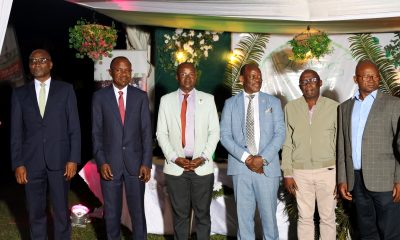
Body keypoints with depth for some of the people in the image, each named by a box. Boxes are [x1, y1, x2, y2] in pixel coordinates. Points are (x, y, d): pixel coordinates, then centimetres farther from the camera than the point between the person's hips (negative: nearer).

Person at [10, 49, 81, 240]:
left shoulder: (66, 90, 3)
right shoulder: (20, 94, 7)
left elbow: (74, 127, 1)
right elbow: (16, 132, 5)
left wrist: (73, 159, -6)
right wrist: (18, 164, -2)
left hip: (59, 160, -1)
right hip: (31, 162, 1)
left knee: (61, 211, 6)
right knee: (36, 212, 9)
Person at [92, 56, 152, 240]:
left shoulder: (141, 96, 3)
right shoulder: (100, 97, 0)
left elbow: (146, 132, 1)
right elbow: (96, 133, 0)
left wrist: (146, 163, -6)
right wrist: (101, 162, -9)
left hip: (135, 162, 0)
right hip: (110, 162, 0)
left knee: (138, 210, 7)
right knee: (111, 211, 10)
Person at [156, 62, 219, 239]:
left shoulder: (208, 99, 5)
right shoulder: (166, 100, 5)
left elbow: (214, 132, 3)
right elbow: (161, 133, 3)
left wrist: (204, 157, -9)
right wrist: (174, 158, -8)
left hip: (202, 167, 0)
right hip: (175, 167, 0)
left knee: (202, 214, 7)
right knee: (180, 215, 8)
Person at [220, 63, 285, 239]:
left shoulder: (273, 102, 8)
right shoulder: (230, 104, 7)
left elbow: (280, 133, 1)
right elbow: (225, 135, 0)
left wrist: (263, 158, -12)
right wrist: (246, 157, -12)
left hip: (267, 167, 0)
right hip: (240, 167, 0)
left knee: (268, 214, 4)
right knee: (244, 215, 6)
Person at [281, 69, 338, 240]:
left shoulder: (334, 108, -2)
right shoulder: (290, 108, 3)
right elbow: (287, 143, 5)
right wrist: (287, 174, 1)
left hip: (327, 170, -1)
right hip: (300, 172, 1)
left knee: (328, 218, 7)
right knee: (305, 217, 9)